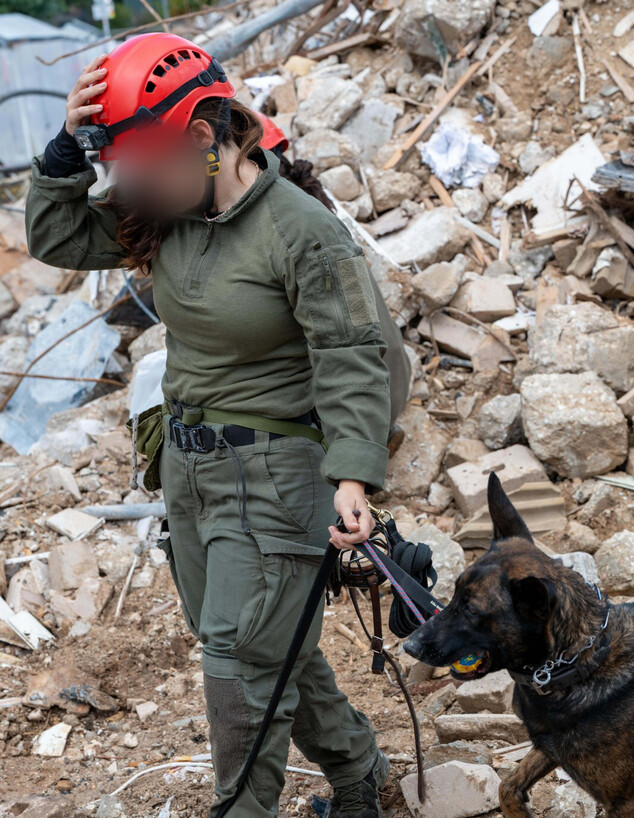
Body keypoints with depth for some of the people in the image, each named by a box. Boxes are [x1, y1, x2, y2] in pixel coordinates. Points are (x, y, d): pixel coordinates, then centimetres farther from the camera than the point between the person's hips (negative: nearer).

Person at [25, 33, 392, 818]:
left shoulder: (303, 231, -18)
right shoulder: (167, 215, 2)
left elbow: (352, 359, -21)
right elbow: (56, 237, 7)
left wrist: (353, 476, -33)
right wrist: (69, 143, -9)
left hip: (271, 473, -8)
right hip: (187, 466, 8)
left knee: (241, 662, -6)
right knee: (271, 649, 18)